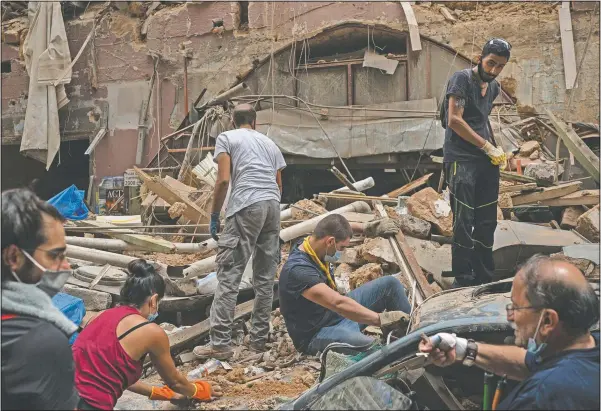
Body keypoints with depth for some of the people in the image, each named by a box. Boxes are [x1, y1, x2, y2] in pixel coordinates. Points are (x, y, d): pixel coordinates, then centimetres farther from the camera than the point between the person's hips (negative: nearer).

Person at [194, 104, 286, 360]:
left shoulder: (226, 138, 11)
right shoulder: (270, 143, 26)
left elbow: (223, 179, -2)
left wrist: (214, 216, 5)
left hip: (246, 206, -6)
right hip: (273, 205, 6)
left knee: (229, 274, -6)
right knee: (266, 276, 12)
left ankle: (220, 343, -10)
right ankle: (259, 338, 17)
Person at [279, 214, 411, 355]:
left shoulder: (314, 243, -6)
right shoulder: (298, 270, -33)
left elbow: (335, 227, 19)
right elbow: (338, 303, -41)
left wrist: (366, 228, 5)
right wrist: (381, 319, -42)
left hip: (339, 314, 10)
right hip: (316, 335, -10)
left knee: (390, 284, 3)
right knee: (369, 347, -39)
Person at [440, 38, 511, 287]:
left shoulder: (494, 87, 15)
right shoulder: (462, 79, -9)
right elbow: (454, 120, -17)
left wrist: (496, 149, 10)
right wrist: (488, 147, -12)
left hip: (486, 161, 8)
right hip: (461, 161, -7)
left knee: (487, 223, 10)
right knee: (464, 224, -6)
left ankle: (484, 278, 21)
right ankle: (463, 281, 3)